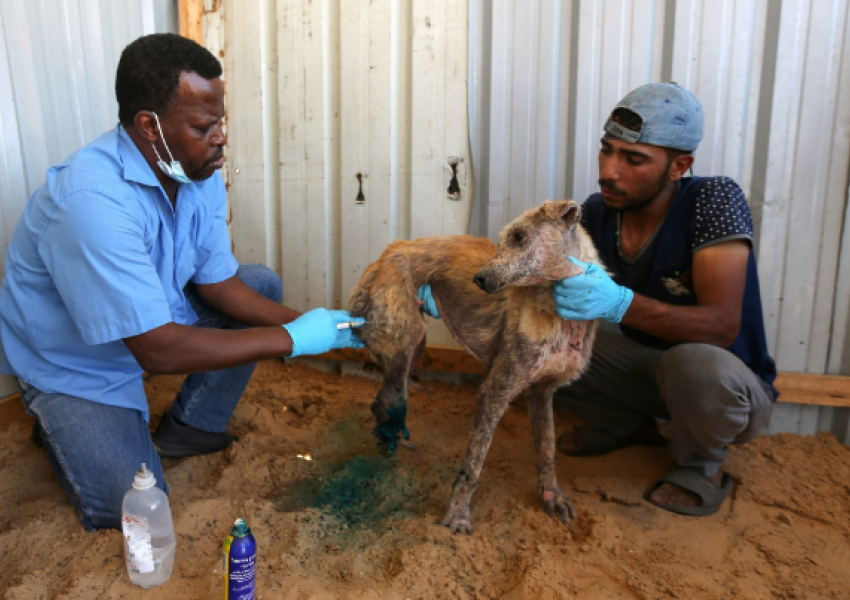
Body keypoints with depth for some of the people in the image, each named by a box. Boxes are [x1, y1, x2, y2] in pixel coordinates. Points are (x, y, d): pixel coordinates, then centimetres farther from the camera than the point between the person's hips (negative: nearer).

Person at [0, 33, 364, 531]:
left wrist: (311, 323, -20)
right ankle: (61, 423, 18)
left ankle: (191, 428, 10)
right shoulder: (91, 200, -38)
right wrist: (292, 339, -33)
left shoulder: (199, 173, -12)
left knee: (262, 284, -3)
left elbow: (217, 284, -6)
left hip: (157, 314, 7)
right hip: (75, 363, -7)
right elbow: (159, 350, -38)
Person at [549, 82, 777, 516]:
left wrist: (621, 304, -48)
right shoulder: (596, 214, -9)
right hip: (645, 365, 5)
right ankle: (627, 425, 14)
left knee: (694, 364, -40)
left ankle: (701, 465, -4)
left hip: (729, 386, -4)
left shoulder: (714, 200, -24)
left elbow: (723, 326, -32)